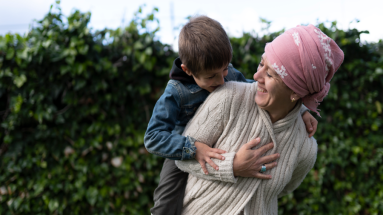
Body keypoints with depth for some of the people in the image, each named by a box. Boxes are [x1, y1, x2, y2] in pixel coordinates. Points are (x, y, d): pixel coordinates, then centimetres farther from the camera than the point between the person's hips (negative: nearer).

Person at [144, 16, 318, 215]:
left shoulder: (230, 75, -10)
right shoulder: (176, 93, -25)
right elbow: (153, 137, -29)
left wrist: (300, 110, 1)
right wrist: (193, 149, -40)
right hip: (185, 159, -5)